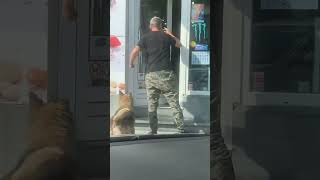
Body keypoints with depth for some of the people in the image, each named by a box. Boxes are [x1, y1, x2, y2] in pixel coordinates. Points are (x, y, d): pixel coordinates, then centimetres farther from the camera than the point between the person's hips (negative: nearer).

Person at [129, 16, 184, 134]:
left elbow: (135, 51, -8)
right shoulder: (166, 36, 7)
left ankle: (153, 130, 8)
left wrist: (131, 63, 8)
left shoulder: (145, 38, 5)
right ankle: (181, 128, 3)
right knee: (174, 102, 4)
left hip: (150, 74, 1)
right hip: (166, 74, -1)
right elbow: (179, 45, 25)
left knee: (152, 104, 7)